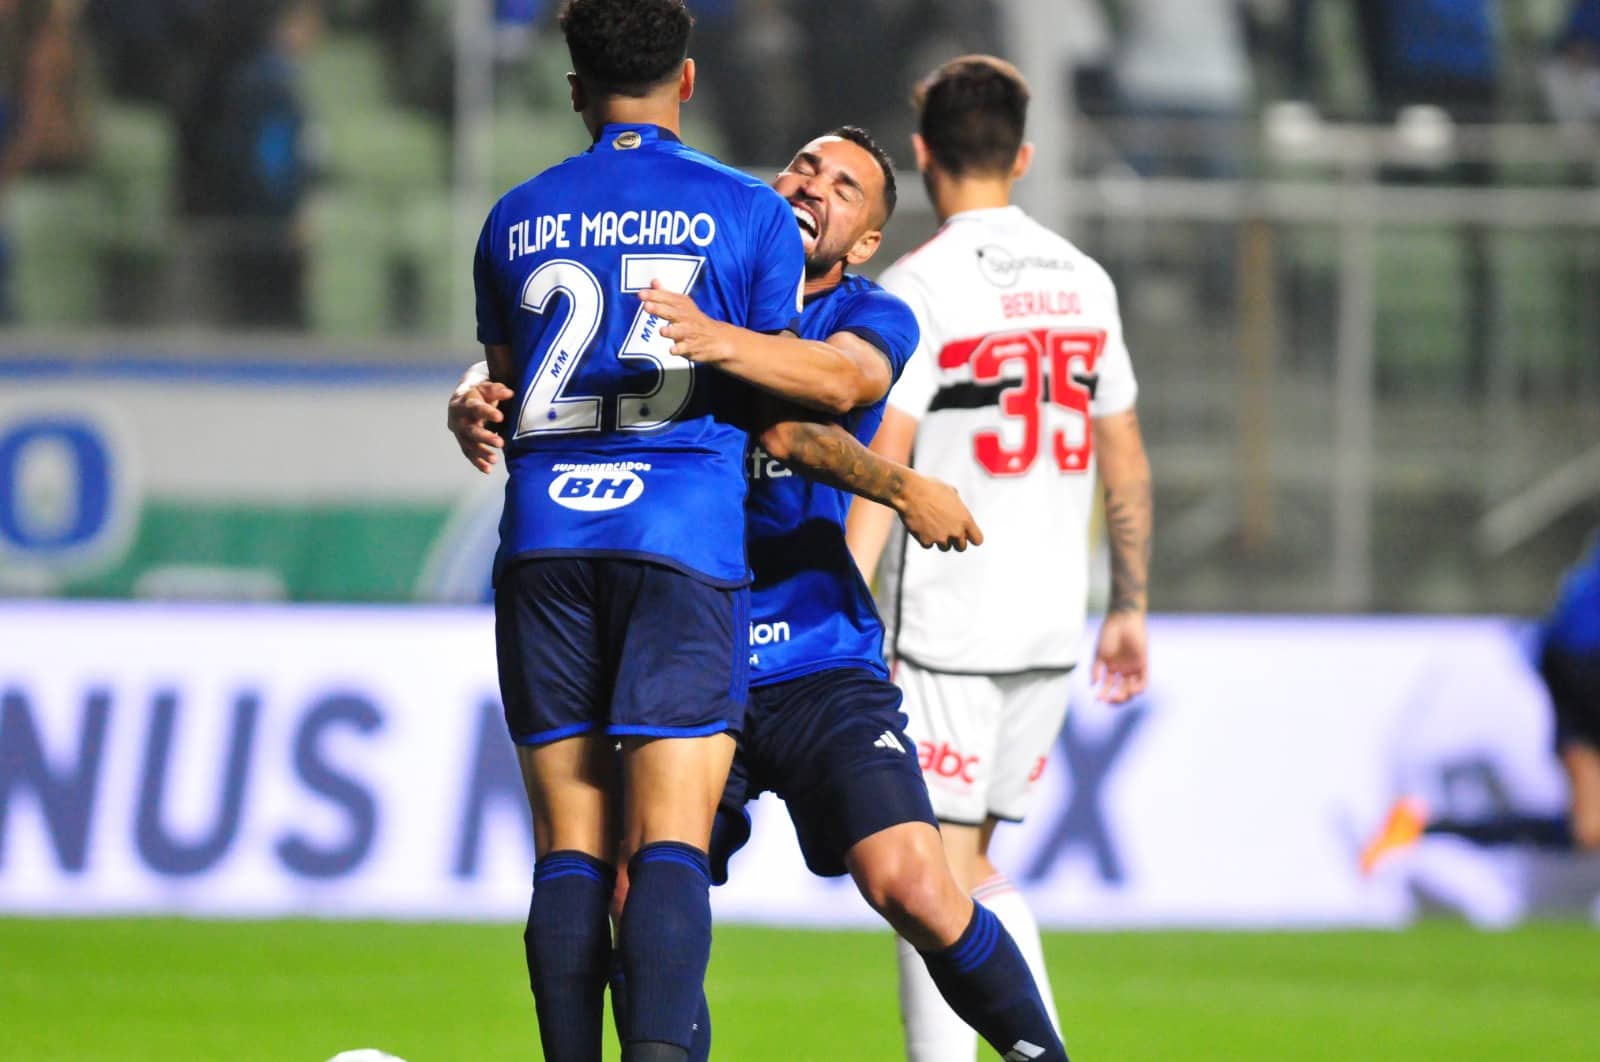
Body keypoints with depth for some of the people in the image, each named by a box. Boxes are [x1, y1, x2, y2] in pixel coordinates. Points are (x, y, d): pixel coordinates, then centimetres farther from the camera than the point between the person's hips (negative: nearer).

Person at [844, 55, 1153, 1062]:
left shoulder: (922, 284, -10)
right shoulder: (1082, 281, 9)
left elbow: (881, 470, -15)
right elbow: (1126, 465, 14)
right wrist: (1129, 609, 22)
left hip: (947, 621, -6)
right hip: (1052, 624, 6)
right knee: (972, 866, 16)